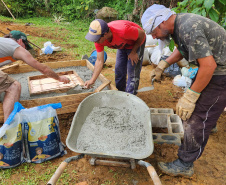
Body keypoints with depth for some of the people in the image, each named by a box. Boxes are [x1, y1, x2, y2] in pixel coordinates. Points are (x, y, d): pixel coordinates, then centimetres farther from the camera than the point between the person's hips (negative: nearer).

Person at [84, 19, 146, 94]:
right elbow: (100, 61, -18)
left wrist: (133, 53, -19)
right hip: (123, 45, 6)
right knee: (119, 70, 8)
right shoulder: (99, 39, -24)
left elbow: (142, 34, -25)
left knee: (132, 73, -8)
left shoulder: (122, 31, -43)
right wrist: (92, 80, -22)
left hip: (137, 41, -5)